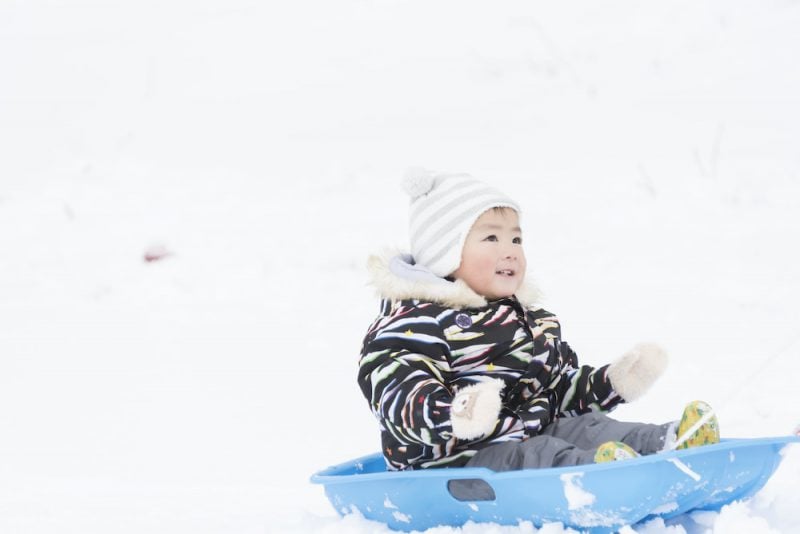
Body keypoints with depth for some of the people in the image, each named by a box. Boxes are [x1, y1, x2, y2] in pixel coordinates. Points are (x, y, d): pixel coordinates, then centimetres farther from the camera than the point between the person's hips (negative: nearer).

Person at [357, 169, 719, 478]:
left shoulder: (529, 319, 22)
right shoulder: (414, 323, -9)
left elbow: (562, 386, 31)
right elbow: (401, 399, -24)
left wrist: (614, 382, 15)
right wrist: (455, 417, -44)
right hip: (462, 463, -8)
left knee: (584, 427, -13)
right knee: (531, 455, -31)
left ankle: (666, 444, -37)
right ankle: (602, 469, -56)